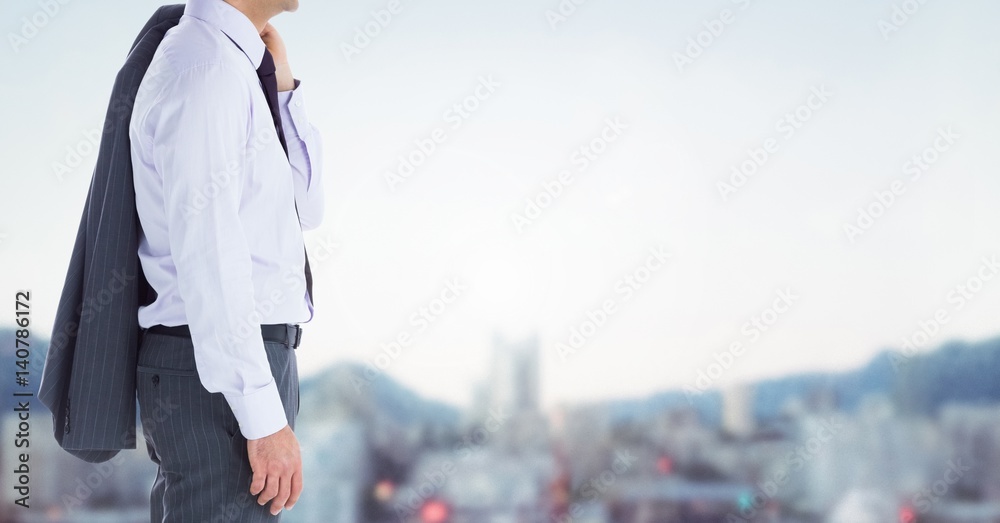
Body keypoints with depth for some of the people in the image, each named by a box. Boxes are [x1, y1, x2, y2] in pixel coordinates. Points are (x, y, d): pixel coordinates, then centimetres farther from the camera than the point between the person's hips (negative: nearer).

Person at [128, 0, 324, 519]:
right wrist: (265, 418, -24)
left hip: (243, 360, 10)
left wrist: (281, 85, 6)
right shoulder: (201, 67, -16)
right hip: (218, 379, -10)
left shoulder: (236, 67, 13)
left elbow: (304, 209, 17)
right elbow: (206, 258, -23)